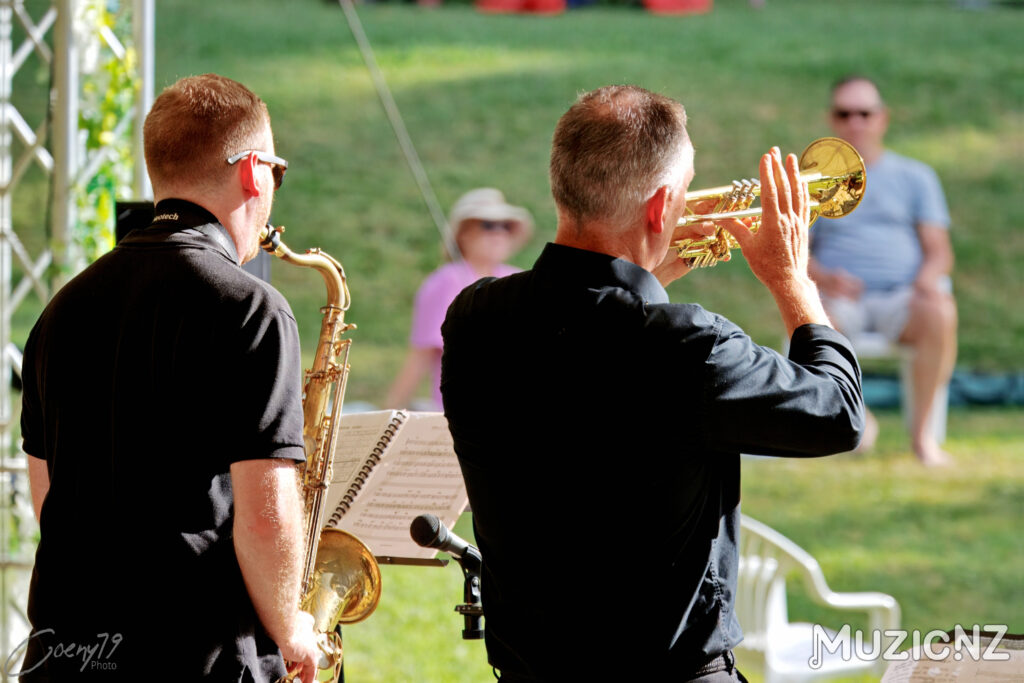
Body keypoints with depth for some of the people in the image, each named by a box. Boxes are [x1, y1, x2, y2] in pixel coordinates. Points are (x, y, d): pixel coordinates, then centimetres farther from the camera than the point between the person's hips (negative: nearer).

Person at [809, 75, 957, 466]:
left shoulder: (914, 177, 18)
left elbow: (939, 251, 10)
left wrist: (929, 277, -15)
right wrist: (824, 277, -15)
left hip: (900, 301, 0)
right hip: (838, 300, 0)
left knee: (940, 314, -37)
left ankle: (921, 431, -22)